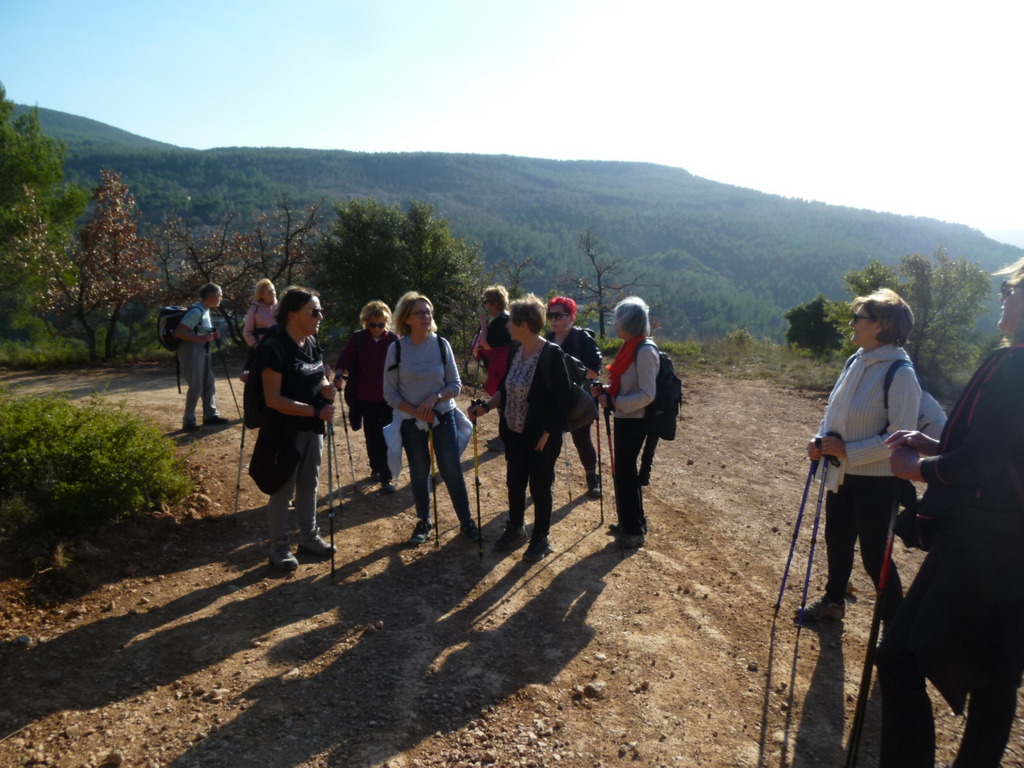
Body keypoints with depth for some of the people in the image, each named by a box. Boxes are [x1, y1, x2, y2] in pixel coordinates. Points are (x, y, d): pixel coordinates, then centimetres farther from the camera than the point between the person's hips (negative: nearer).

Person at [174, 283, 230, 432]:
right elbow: (178, 332, -23)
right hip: (191, 351, -10)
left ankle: (211, 415, 21)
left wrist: (212, 335, 5)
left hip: (202, 351, 10)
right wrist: (200, 338, -30)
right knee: (196, 387, -7)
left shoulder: (205, 311, 11)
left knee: (209, 384, 11)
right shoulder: (196, 311, -19)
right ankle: (188, 421, 3)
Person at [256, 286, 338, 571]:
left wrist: (326, 388, -7)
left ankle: (309, 537, 33)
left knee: (309, 485, 18)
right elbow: (273, 399, -23)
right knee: (283, 489, 5)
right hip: (285, 430, -7)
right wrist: (315, 410, -27)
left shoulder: (312, 343, 3)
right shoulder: (274, 348, -20)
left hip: (312, 428, 7)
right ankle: (279, 547, 19)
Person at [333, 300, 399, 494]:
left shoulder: (394, 340, -7)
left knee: (386, 437, -3)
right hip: (365, 398, 2)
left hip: (388, 398, -1)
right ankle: (376, 467, 37)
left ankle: (386, 477, 5)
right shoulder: (357, 338, -5)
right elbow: (344, 360, -3)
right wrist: (338, 374, -22)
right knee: (371, 436, 16)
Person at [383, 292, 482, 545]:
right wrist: (415, 410, -17)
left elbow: (456, 385, -2)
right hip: (411, 420, 0)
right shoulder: (396, 348, -9)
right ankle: (423, 522, 27)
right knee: (419, 472, 11)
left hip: (443, 416, 0)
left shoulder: (441, 344, -6)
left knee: (452, 471, 1)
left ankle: (466, 522, 15)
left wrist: (435, 398, -19)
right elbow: (390, 393, -5)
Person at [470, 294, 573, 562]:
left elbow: (561, 398, -18)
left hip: (541, 436, -6)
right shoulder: (514, 349, 1)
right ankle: (516, 529, 38)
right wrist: (486, 406, -2)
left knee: (540, 486, 8)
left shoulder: (552, 354, -20)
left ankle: (542, 538, 27)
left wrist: (546, 435, -17)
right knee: (514, 482, 17)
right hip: (514, 433, 6)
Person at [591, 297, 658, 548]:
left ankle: (634, 530, 11)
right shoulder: (629, 347, 10)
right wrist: (605, 390, 3)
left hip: (633, 421, -9)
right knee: (624, 470, 16)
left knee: (624, 471, -1)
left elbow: (646, 395, -22)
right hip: (624, 418, 9)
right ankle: (631, 522, 29)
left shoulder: (644, 351, -19)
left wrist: (613, 402, -21)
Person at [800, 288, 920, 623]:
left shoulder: (900, 373, -20)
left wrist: (847, 451, -22)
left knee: (874, 555, 2)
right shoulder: (856, 361, 4)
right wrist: (820, 439, -2)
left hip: (876, 479, -8)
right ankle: (833, 600, 42)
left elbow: (900, 436, -23)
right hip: (842, 473, 8)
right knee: (836, 538, 21)